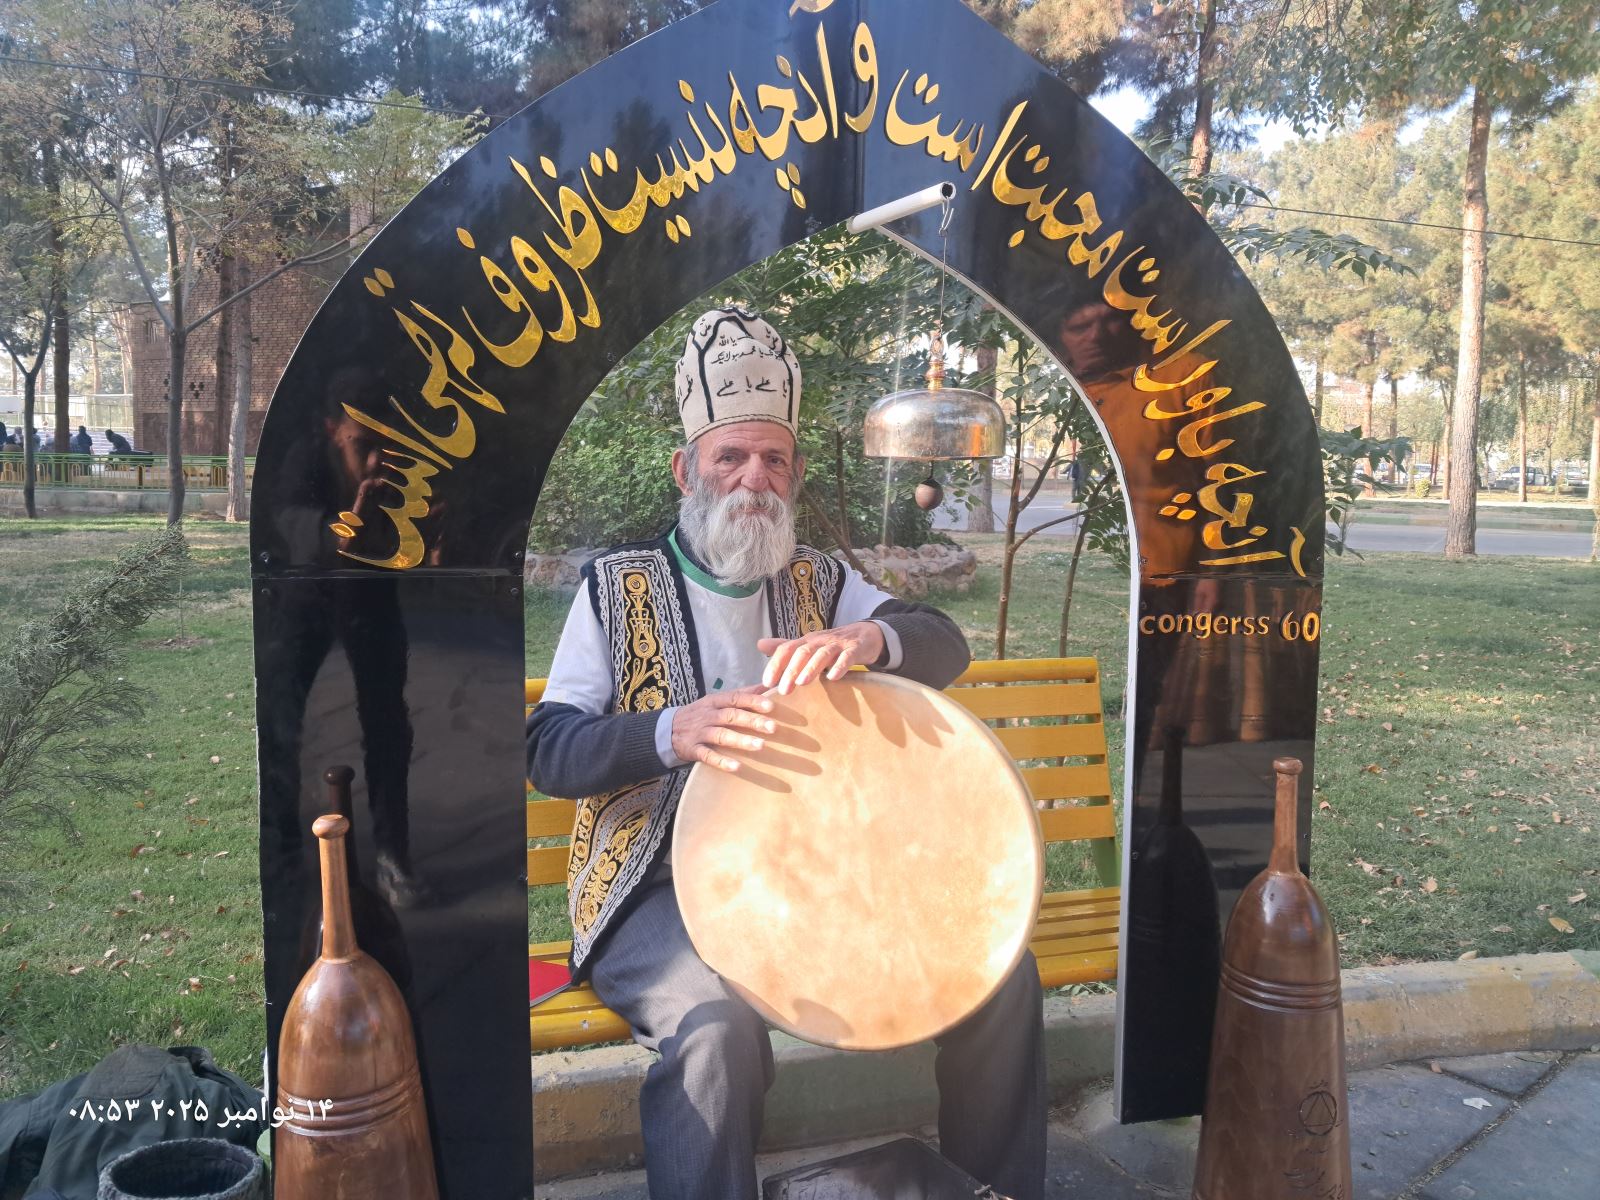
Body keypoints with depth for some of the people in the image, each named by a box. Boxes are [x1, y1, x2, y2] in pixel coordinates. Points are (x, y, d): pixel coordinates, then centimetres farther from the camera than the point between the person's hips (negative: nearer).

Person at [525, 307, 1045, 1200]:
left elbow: (946, 648, -4)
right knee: (717, 1020, -34)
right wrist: (671, 732, -29)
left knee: (999, 966, -10)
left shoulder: (821, 582, 11)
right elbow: (550, 751, -8)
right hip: (664, 887, -3)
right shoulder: (618, 587, 1)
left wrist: (870, 639, -29)